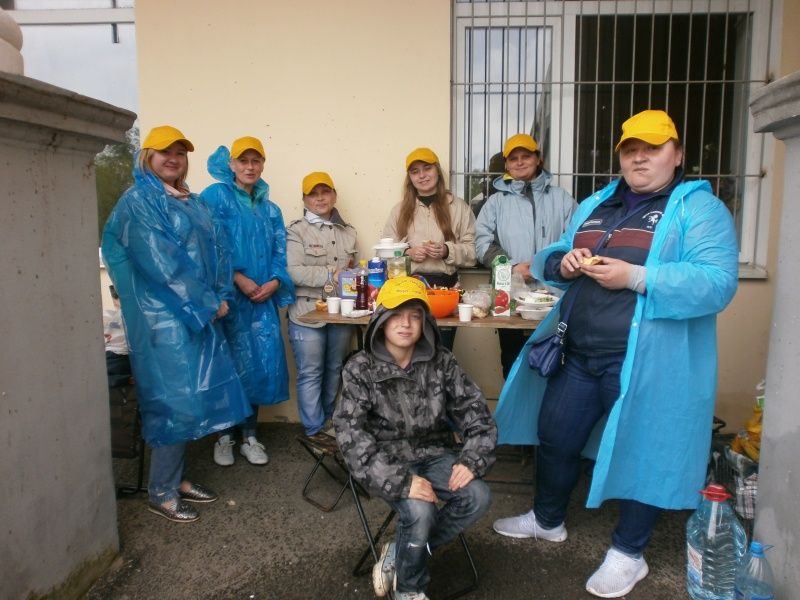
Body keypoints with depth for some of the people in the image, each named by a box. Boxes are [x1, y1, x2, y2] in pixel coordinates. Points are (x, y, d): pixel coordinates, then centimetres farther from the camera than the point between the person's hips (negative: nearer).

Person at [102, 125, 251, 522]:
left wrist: (221, 296, -4)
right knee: (175, 401, -4)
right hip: (163, 317, -8)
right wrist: (208, 303, -14)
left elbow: (218, 250, 12)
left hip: (201, 315, 8)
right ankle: (161, 494, 11)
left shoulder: (196, 204, 17)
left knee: (193, 396, 11)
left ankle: (177, 479, 26)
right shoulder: (138, 202, -7)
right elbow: (160, 262, -16)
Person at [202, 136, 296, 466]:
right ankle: (224, 437, 16)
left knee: (261, 362, 4)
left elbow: (279, 253, 12)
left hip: (263, 299, 5)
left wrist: (274, 282, -7)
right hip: (229, 297, -4)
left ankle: (250, 436, 18)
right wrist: (239, 278, -15)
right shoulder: (216, 196, 1)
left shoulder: (270, 209, 17)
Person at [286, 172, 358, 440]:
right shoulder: (296, 231, -2)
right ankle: (315, 431, 13)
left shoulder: (348, 232, 14)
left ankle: (328, 423, 30)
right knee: (311, 374, 2)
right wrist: (331, 275, -19)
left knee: (335, 371, 14)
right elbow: (293, 271, -15)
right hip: (308, 313, -5)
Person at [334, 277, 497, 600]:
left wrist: (472, 460, -17)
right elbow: (351, 435, -20)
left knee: (478, 496, -20)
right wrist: (399, 480, -30)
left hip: (433, 454, 4)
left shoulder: (441, 361, -2)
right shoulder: (360, 369, -11)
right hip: (387, 460, -3)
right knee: (420, 511, -28)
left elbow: (476, 412, 0)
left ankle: (398, 553, -1)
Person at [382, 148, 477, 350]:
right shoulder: (400, 209, 11)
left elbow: (472, 251, 3)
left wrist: (447, 251, -14)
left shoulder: (458, 207, 7)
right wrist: (408, 253, -10)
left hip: (446, 286, -1)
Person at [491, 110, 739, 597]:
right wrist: (562, 263, -6)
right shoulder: (594, 205, 15)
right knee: (555, 436, 16)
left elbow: (718, 283, -19)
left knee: (642, 452, 8)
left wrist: (636, 277, -26)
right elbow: (550, 258, 18)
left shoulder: (700, 209, -5)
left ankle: (629, 553, 31)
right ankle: (548, 519, 41)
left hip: (647, 363, -6)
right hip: (579, 356, 6)